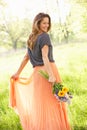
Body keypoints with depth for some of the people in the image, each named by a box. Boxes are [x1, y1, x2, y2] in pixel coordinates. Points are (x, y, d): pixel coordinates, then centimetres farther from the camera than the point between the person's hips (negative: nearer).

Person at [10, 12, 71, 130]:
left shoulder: (32, 38, 16)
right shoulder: (45, 36, -6)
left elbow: (26, 57, 21)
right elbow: (44, 56, -19)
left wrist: (18, 73, 28)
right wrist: (51, 75, -27)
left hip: (37, 72, 7)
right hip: (47, 69, -7)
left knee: (40, 104, 13)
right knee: (52, 103, -2)